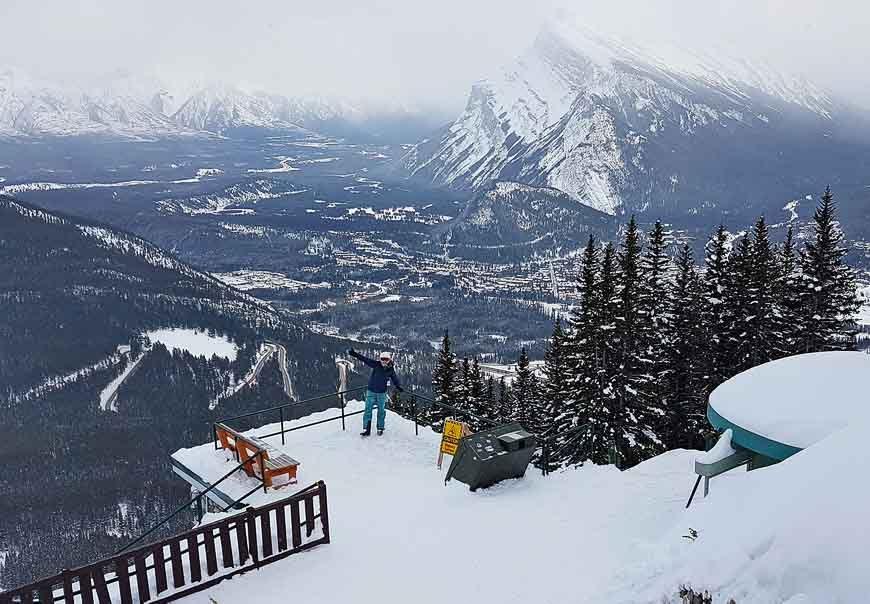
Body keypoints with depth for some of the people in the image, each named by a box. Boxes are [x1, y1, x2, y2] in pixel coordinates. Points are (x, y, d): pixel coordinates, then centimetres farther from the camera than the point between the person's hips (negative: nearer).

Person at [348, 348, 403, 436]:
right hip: (371, 392, -1)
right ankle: (366, 429, 2)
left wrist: (399, 387, -3)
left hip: (382, 393, 1)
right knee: (368, 410, -2)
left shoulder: (391, 370, -3)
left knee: (381, 411, 9)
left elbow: (395, 379, 9)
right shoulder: (376, 364, -9)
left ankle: (380, 429, 23)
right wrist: (355, 354, -20)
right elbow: (365, 359, -13)